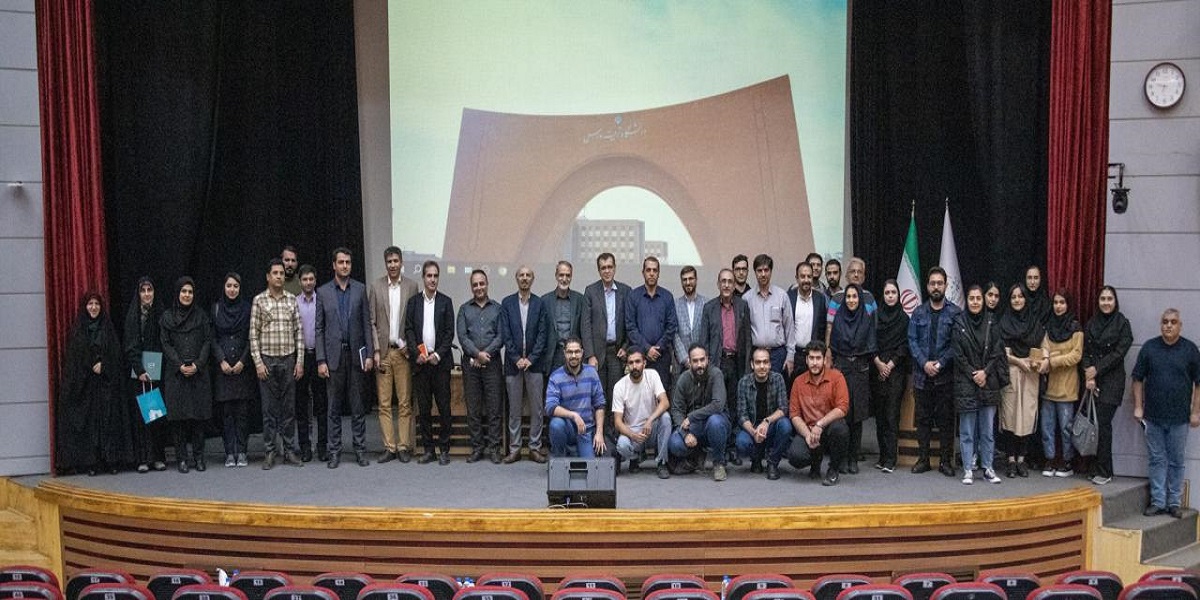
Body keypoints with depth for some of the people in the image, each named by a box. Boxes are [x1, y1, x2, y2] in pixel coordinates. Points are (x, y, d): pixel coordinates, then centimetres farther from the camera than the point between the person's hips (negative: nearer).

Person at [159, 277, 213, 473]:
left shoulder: (201, 316, 8)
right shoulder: (167, 317, 6)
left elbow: (207, 342, 4)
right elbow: (166, 345, 2)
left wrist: (197, 365, -9)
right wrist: (180, 365, -11)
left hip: (199, 373, 1)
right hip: (175, 374, 0)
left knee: (199, 414, -1)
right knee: (178, 415, -2)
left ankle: (198, 456, 6)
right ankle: (182, 458, 2)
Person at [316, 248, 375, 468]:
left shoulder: (360, 289, 5)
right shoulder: (323, 292, 3)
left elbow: (367, 324, 5)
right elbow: (319, 329, 3)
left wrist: (369, 354, -2)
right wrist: (321, 360, -4)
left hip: (356, 354, 0)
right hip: (334, 355, 0)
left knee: (358, 406, 4)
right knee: (334, 407, 4)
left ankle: (360, 450, 10)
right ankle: (334, 451, 10)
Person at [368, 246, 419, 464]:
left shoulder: (411, 286, 3)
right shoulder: (376, 286, 4)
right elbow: (371, 322, 4)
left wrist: (409, 345, -6)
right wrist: (376, 351, -3)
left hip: (403, 351, -1)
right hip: (383, 351, 1)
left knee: (405, 402, 1)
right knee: (384, 403, 1)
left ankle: (403, 446, 6)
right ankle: (389, 447, 5)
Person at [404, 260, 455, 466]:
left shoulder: (445, 302, 5)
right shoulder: (413, 302, 9)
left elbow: (449, 332, 1)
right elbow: (408, 330, 5)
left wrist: (438, 354, -9)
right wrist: (417, 354, -7)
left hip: (440, 361, -1)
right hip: (420, 362, 1)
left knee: (444, 407, -1)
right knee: (423, 408, 4)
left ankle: (444, 449, 5)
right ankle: (428, 449, 11)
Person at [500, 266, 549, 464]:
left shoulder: (540, 304, 4)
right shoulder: (507, 303, 5)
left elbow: (543, 335, 0)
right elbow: (505, 334, 0)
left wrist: (531, 358, -9)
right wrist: (516, 358, -8)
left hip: (534, 363, 0)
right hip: (513, 363, 0)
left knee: (537, 408, 1)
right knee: (514, 409, 4)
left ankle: (535, 447, 8)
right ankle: (514, 448, 10)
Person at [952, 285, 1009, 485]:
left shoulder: (991, 322, 5)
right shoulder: (959, 323, -1)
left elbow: (998, 350, 3)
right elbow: (958, 355, -3)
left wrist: (985, 372, -9)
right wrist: (973, 375, -9)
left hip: (989, 383, 2)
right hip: (966, 383, -2)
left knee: (988, 429, 6)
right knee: (967, 430, 1)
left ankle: (988, 468, 14)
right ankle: (968, 470, 6)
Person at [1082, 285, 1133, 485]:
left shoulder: (1122, 323, 0)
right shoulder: (1091, 323, 12)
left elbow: (1119, 353, -6)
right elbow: (1086, 352, 9)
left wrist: (1097, 369, -8)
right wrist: (1088, 376, -4)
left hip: (1112, 380, -4)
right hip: (1092, 379, 4)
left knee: (1103, 423, -9)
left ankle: (1103, 472, -5)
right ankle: (1095, 468, 7)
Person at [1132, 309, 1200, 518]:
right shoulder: (1149, 347, 3)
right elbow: (1138, 379, 7)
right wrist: (1138, 407, 1)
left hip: (1179, 417, -1)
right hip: (1153, 415, 1)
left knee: (1176, 461, 7)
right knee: (1157, 460, 6)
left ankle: (1174, 502, 15)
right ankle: (1158, 501, 12)